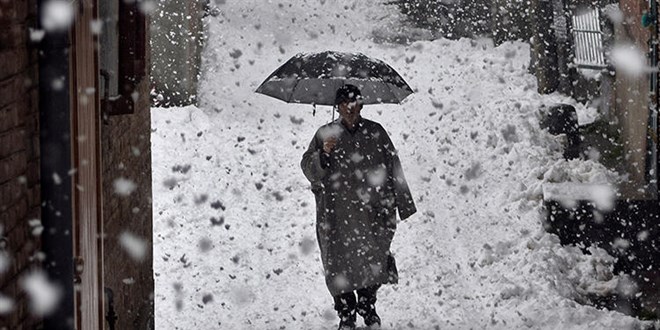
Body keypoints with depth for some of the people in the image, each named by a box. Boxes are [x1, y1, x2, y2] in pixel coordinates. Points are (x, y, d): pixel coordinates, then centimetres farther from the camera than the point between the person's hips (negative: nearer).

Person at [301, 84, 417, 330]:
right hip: (337, 213, 0)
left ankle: (368, 307, 15)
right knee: (340, 263, -1)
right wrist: (323, 154, -19)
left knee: (372, 259, -3)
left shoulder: (376, 132, 8)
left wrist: (403, 203, 11)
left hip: (372, 210, 1)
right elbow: (308, 169, 2)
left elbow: (393, 168, 12)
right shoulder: (326, 134, 7)